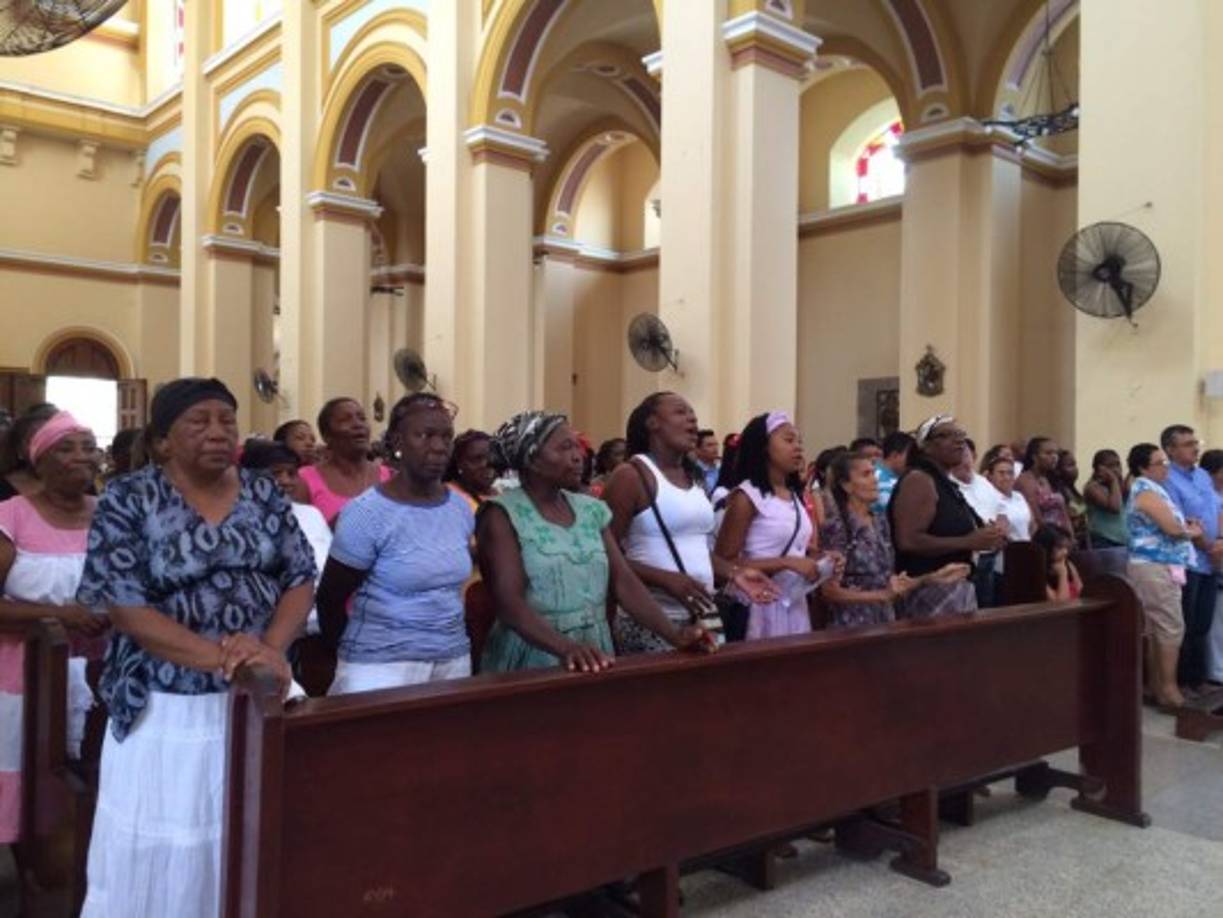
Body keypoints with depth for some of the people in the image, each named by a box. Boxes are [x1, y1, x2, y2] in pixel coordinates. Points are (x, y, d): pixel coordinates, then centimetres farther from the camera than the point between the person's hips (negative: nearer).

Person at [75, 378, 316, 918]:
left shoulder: (264, 494, 3)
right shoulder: (128, 500, -7)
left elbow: (301, 578, 1)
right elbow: (122, 604, -14)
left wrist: (271, 647, -18)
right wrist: (215, 656, -23)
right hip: (166, 708, -3)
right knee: (157, 855, 8)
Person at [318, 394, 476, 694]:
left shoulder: (462, 508, 3)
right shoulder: (367, 513, -13)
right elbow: (329, 601, -6)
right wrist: (354, 653, 4)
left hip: (455, 658, 5)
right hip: (381, 664, -5)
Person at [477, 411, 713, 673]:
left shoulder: (591, 509, 7)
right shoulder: (502, 513, -8)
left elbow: (624, 582, 2)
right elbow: (508, 601, -18)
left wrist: (673, 634, -12)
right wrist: (566, 648, -32)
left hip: (593, 655, 4)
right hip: (532, 657, -4)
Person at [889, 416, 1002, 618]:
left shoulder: (946, 483, 15)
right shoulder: (919, 480, -14)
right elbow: (908, 541, -24)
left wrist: (984, 537, 8)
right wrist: (968, 542, -21)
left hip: (957, 587, 10)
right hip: (930, 589, -10)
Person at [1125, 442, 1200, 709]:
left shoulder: (1150, 490, 19)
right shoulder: (1147, 491, -13)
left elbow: (1171, 525, 20)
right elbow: (1173, 528, -18)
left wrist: (1188, 528, 0)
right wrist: (1193, 532, 2)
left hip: (1158, 566, 10)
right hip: (1155, 567, -10)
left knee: (1156, 629, 11)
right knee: (1171, 627, -8)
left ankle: (1156, 686, 16)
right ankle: (1169, 689, -6)